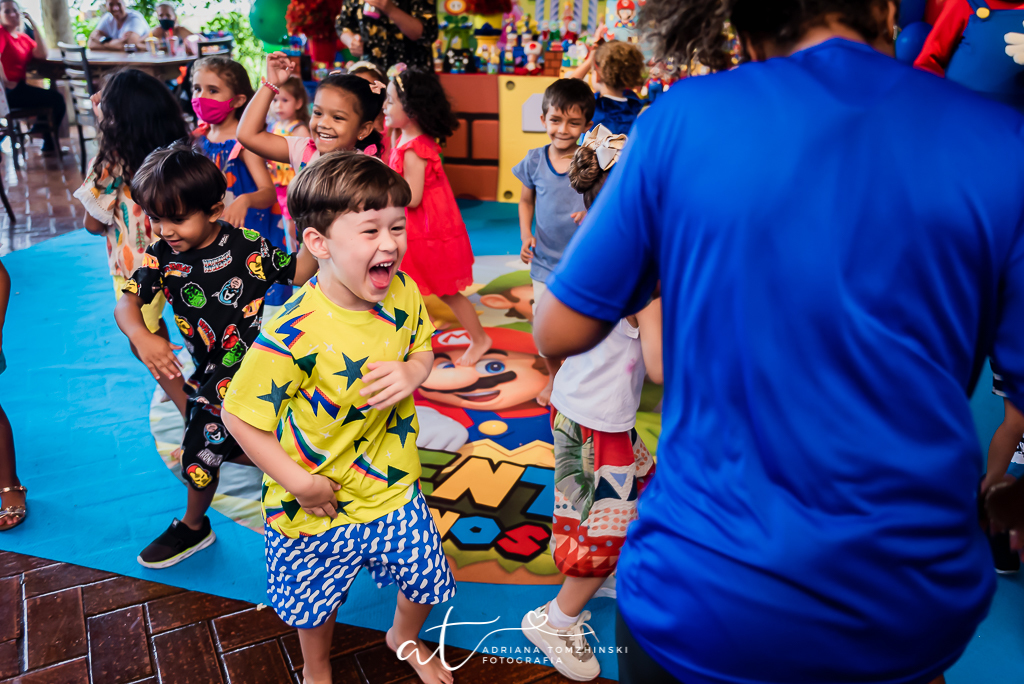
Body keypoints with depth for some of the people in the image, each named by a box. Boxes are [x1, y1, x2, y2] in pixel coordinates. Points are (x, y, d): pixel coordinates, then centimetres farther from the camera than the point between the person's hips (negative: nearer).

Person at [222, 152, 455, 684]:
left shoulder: (403, 293, -14)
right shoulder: (295, 335, -31)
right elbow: (240, 416, -21)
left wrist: (412, 372, -17)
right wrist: (298, 482, -21)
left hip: (395, 492, 4)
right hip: (315, 511, -4)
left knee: (426, 580, 22)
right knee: (316, 606, 23)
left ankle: (405, 639, 59)